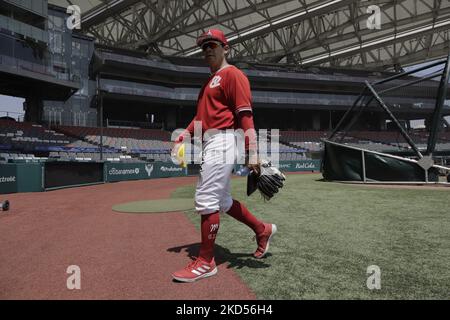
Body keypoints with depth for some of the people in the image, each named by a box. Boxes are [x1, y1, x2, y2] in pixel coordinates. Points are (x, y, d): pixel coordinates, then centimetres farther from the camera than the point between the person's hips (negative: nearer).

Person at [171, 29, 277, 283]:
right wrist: (185, 135, 9)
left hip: (223, 141, -10)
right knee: (221, 200, 15)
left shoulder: (232, 74, -4)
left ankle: (206, 262, 2)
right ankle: (262, 230, 30)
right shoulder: (211, 81, 25)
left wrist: (252, 153, -23)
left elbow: (246, 114, -15)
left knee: (206, 199, -10)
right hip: (210, 143, 10)